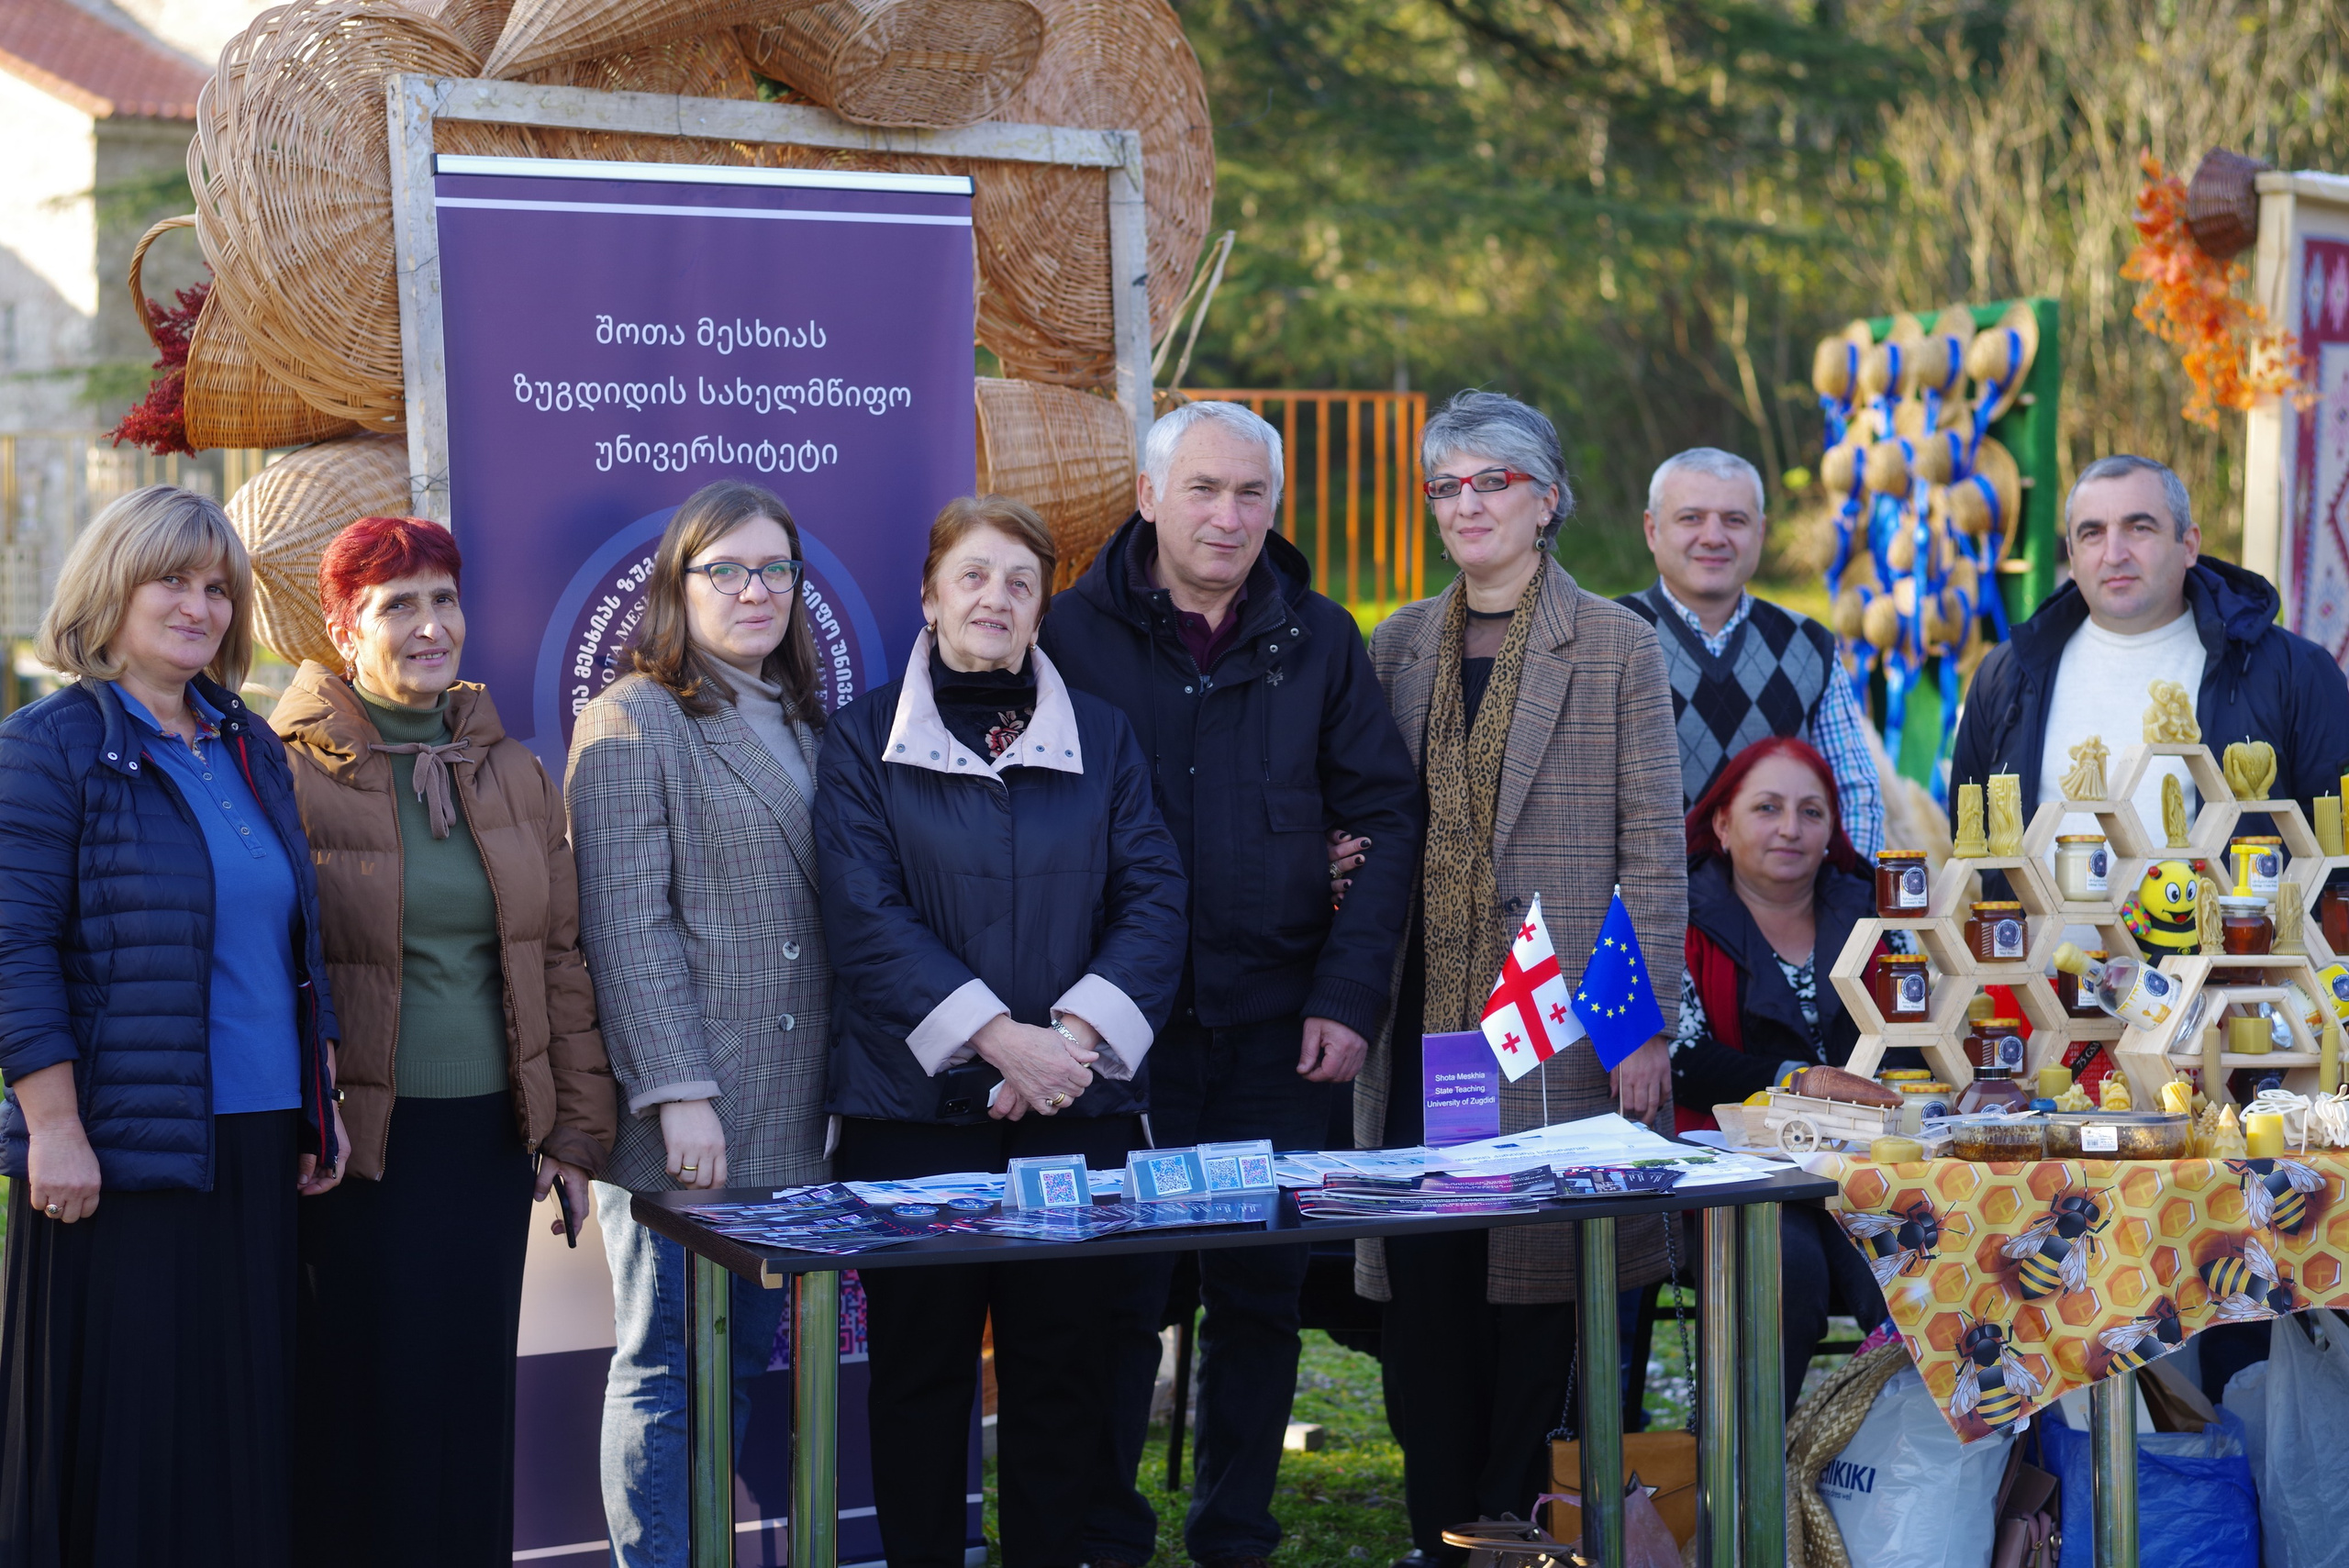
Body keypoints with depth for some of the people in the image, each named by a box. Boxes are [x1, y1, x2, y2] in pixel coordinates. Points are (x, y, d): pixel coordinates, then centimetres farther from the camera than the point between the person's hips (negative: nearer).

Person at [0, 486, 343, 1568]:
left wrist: (321, 1101, 16)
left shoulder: (249, 748, 15)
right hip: (123, 1153, -6)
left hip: (259, 1146, 6)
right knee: (125, 1434, 0)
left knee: (246, 1423, 9)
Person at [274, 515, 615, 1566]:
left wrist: (576, 1127, 9)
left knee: (469, 1396, 9)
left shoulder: (511, 773, 10)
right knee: (355, 1404, 2)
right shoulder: (290, 769, -5)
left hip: (490, 1135, 4)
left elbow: (560, 957, 12)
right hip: (356, 1143, -4)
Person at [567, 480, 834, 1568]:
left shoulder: (801, 726, 18)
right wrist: (677, 1092, -19)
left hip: (784, 1119, 7)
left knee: (745, 1357, 12)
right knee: (670, 1367, -2)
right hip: (683, 1117, -7)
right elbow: (626, 928, -13)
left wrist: (840, 1076, 14)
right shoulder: (634, 722, -5)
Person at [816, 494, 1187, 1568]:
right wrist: (1001, 1036, -16)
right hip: (915, 1108, -2)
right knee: (920, 1365, 4)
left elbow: (1154, 900, 3)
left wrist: (1076, 1035, -12)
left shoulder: (1099, 735, 10)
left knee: (1060, 1366, 5)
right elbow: (865, 917, -7)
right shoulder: (867, 738, 4)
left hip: (1077, 1107, 2)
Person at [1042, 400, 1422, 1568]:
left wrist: (1348, 993, -3)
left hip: (1280, 1032, 2)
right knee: (1118, 1294, 2)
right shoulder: (1075, 634, 0)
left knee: (1262, 1294, 8)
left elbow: (1387, 815, 6)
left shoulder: (1318, 641, 6)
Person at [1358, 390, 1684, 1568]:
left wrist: (1646, 1027, -8)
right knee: (1422, 1280, 3)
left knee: (1536, 1280, 1)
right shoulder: (1400, 646, 13)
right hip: (1422, 1020, 4)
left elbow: (1652, 852, -2)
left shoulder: (1616, 647, 1)